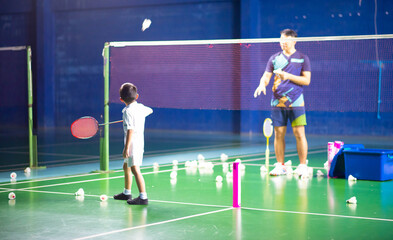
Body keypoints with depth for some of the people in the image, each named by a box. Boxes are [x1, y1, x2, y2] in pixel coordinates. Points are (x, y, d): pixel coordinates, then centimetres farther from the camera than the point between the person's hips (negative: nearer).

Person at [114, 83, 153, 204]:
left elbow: (130, 130, -23)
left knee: (135, 169, -14)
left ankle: (143, 197, -21)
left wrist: (126, 147, -24)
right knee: (126, 167, 23)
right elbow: (150, 110, 31)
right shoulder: (141, 107, 8)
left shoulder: (128, 111, -16)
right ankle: (127, 193, 37)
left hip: (133, 143, -9)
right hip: (140, 142, 9)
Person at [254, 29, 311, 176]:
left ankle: (302, 166, 1)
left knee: (299, 134, -6)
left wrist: (287, 76, -14)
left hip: (295, 103, -3)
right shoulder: (274, 58, 12)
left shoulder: (302, 59, 3)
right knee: (279, 134, 4)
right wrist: (262, 85, -14)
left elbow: (307, 80, -3)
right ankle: (280, 166, 11)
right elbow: (266, 77, 9)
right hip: (277, 102, 3)